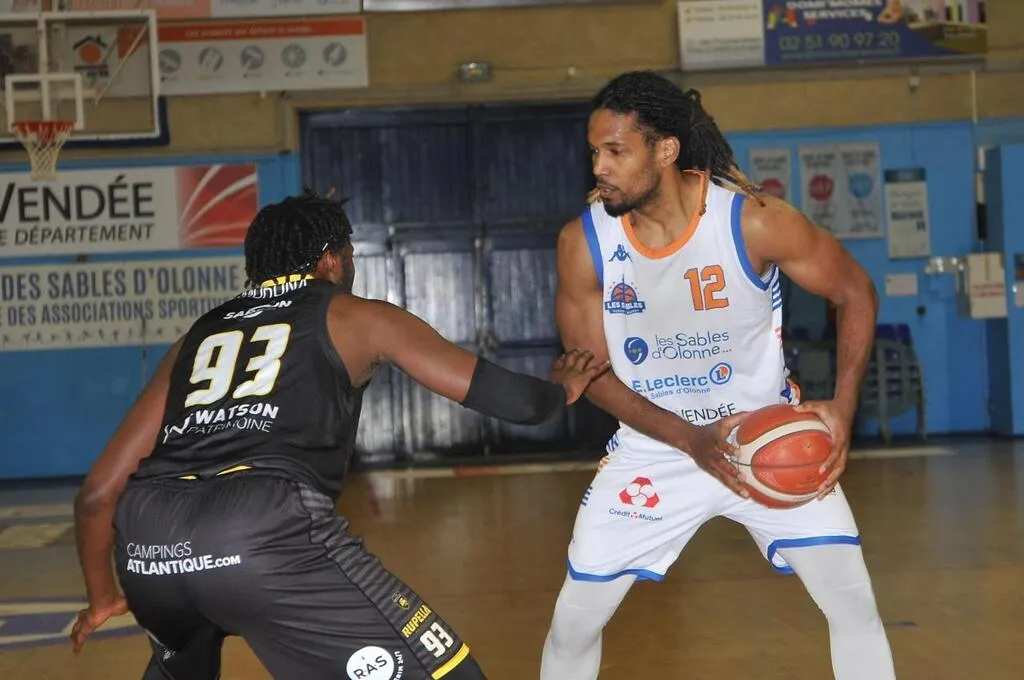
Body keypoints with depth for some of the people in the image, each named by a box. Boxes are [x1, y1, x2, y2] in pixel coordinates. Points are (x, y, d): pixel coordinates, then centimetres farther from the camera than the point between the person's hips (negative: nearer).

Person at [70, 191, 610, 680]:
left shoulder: (198, 337, 30)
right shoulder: (358, 318, 21)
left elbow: (98, 491, 28)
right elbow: (504, 396, 20)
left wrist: (102, 594, 44)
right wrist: (560, 390, 42)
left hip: (146, 539, 6)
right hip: (264, 532, -5)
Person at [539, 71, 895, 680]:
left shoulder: (754, 221, -22)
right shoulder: (584, 242, -16)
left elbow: (857, 293, -7)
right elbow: (593, 371, -7)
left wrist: (843, 409, -19)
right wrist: (690, 439, -20)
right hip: (655, 448, 2)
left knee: (854, 604, -4)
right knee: (574, 619, 3)